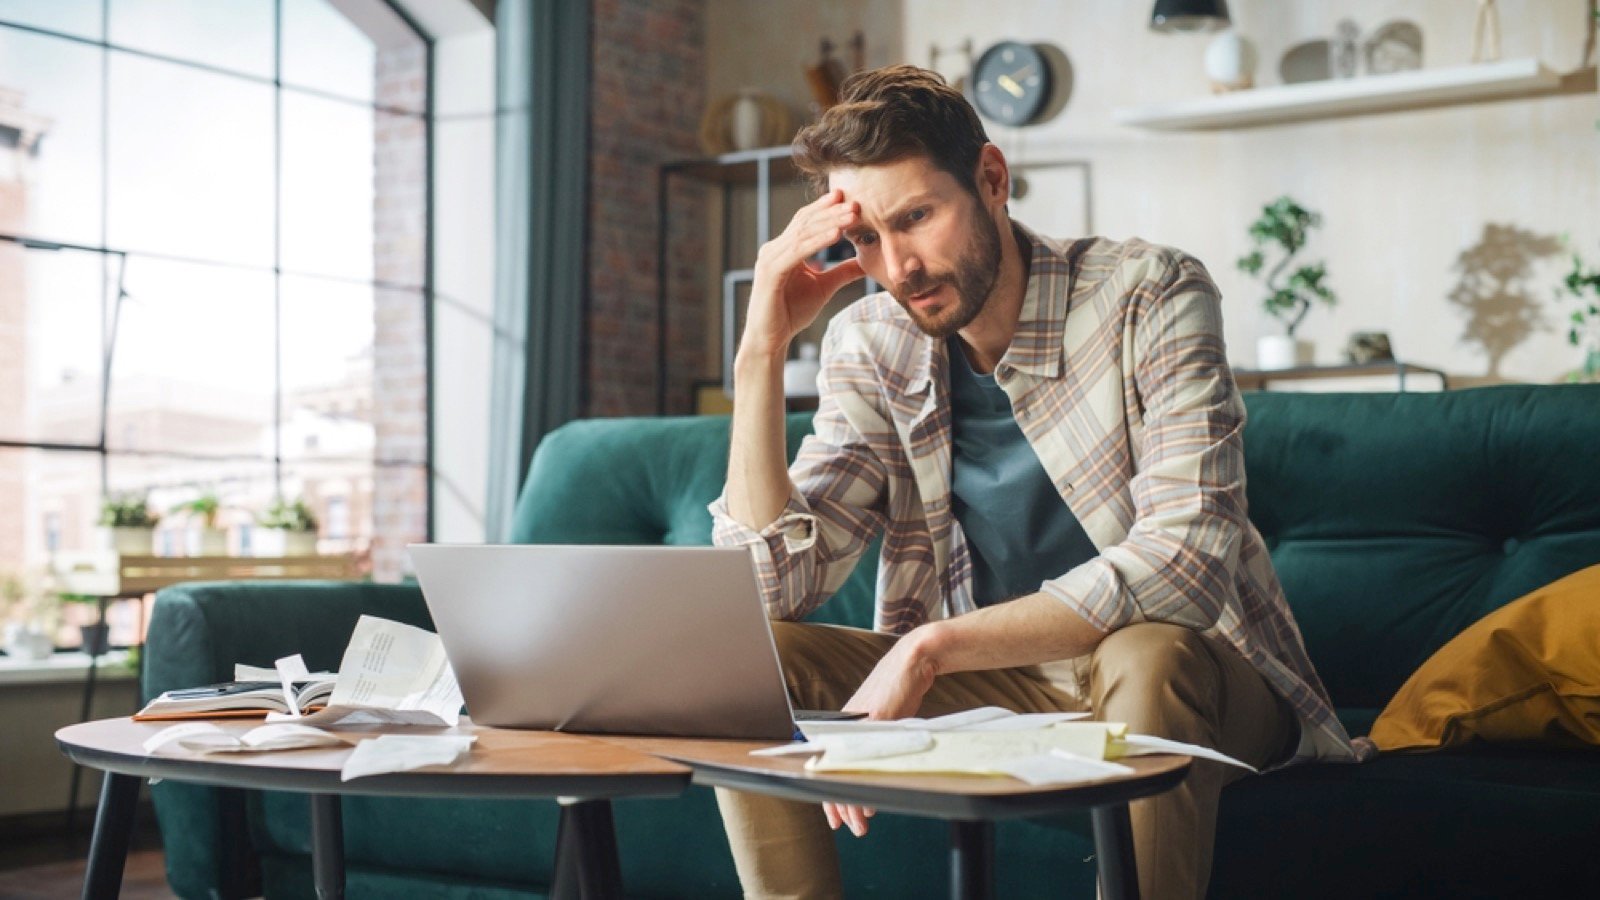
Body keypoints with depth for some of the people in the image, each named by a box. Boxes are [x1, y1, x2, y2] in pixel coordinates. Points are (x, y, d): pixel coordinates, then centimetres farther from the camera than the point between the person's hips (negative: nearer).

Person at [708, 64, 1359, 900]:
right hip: (999, 684, 4)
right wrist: (761, 353, -18)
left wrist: (928, 646, -34)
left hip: (1188, 681, -4)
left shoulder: (1148, 297, -16)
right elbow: (773, 586, -8)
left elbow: (1188, 556, -29)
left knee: (1145, 658, -38)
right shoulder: (871, 346, -2)